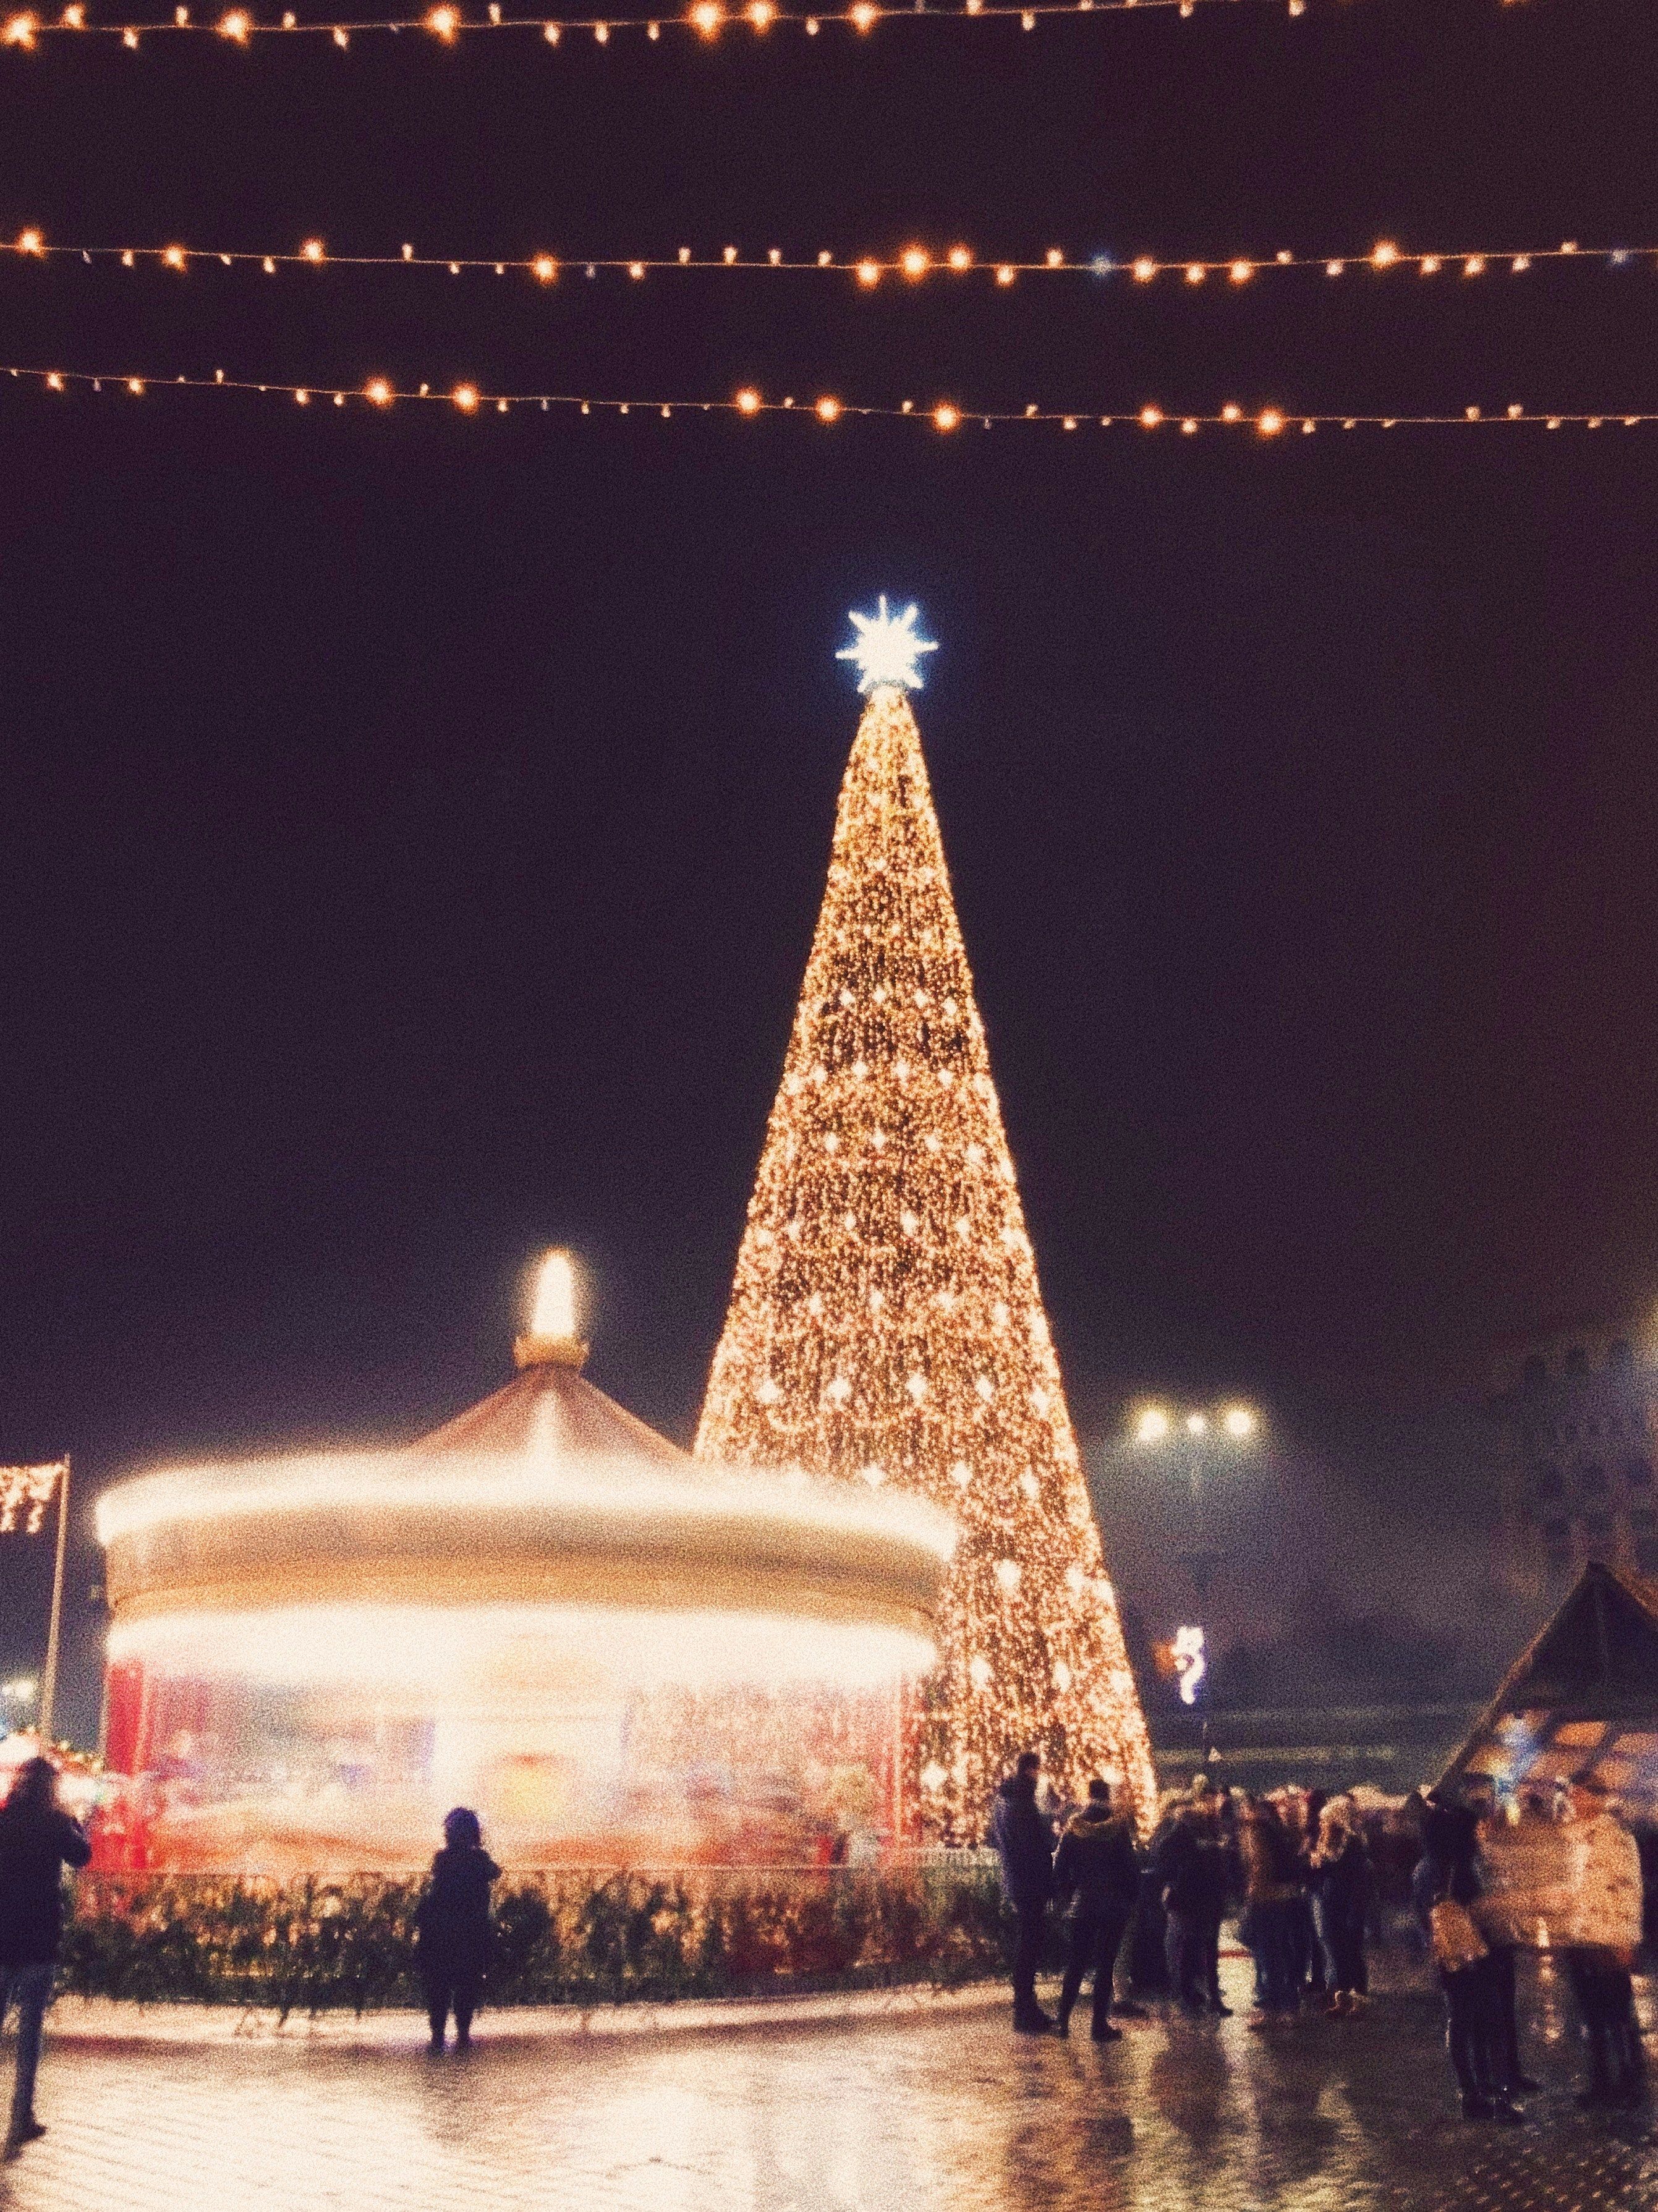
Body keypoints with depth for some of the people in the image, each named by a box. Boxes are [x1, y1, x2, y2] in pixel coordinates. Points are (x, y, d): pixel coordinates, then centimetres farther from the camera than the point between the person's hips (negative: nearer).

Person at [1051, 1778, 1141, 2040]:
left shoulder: (1073, 1828, -1)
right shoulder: (1120, 1828, -7)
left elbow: (1060, 1869, 1)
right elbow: (1132, 1867, -4)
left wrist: (1065, 1898, 12)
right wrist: (1131, 1898, 6)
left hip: (1081, 1906, 2)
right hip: (1114, 1907, -2)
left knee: (1076, 1963, 13)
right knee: (1105, 1964, 2)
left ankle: (1063, 2019, 13)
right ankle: (1100, 2024, 2)